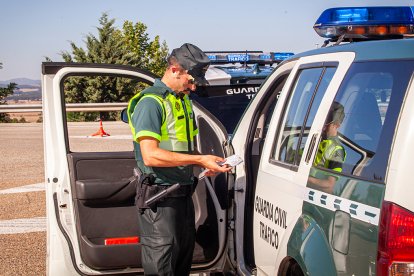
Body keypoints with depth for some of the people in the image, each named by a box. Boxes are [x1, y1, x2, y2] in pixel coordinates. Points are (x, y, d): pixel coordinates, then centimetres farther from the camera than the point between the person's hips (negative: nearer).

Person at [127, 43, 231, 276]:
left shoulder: (185, 101, 15)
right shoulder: (151, 102, -14)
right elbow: (150, 156, -24)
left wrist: (207, 164, 3)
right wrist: (199, 159, -24)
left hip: (184, 194, 9)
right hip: (160, 198, -9)